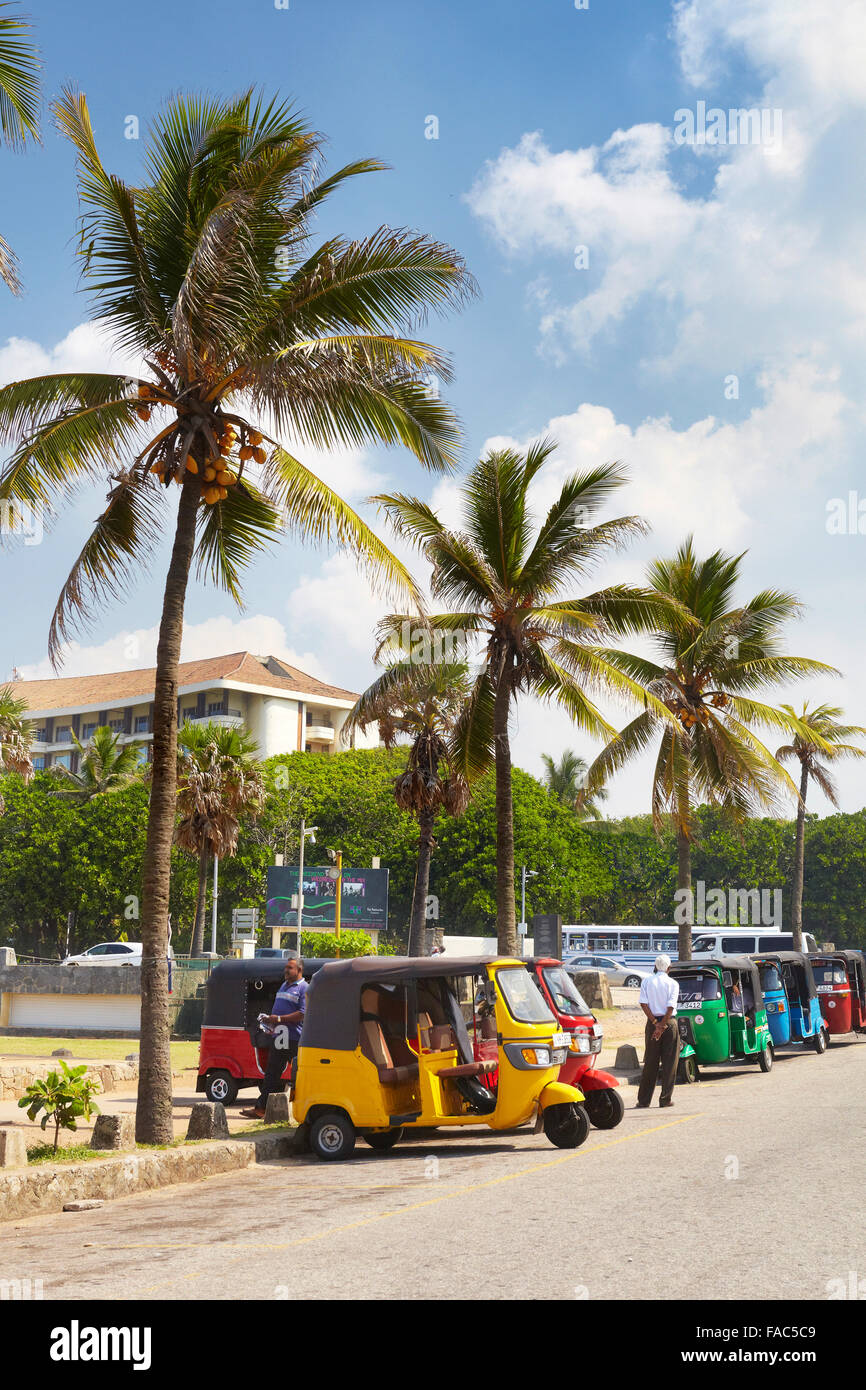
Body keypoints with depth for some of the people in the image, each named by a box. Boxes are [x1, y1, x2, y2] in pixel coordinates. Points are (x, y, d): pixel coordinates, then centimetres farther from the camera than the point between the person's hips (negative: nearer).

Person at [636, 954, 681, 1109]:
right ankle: (666, 1099, 5)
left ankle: (643, 1100, 8)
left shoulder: (647, 981, 3)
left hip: (652, 1022, 2)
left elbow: (643, 1004, -6)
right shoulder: (673, 983, -1)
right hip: (669, 1022, -2)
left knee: (650, 1063, 7)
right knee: (669, 1062, 6)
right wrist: (662, 1026, -12)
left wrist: (655, 1024, -7)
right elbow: (671, 1007, -11)